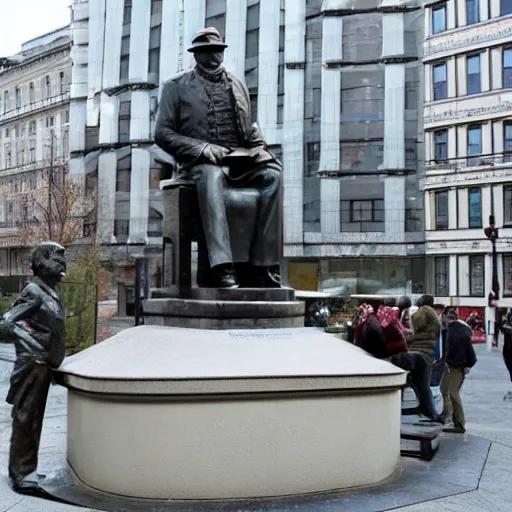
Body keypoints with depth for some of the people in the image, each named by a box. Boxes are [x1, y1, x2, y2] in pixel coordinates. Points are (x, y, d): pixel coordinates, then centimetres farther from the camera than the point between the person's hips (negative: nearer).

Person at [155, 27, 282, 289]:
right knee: (211, 176, -39)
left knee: (272, 174, -28)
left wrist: (258, 146, 4)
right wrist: (201, 148, -13)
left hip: (240, 161, 4)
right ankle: (222, 268, -49)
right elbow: (163, 133, 3)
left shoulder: (238, 85, 24)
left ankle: (262, 267, -30)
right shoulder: (176, 86, 11)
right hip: (202, 163, -3)